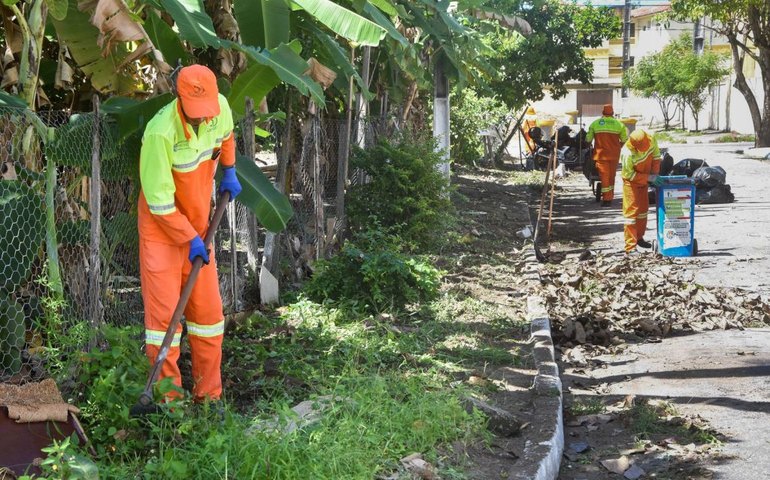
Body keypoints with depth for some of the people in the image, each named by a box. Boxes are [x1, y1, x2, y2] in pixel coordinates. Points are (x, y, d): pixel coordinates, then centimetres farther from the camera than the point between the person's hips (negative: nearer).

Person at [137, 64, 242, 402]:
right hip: (162, 228, -6)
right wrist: (190, 239, -19)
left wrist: (229, 172, 10)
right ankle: (168, 399, 3)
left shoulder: (220, 108, -11)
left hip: (198, 225, 6)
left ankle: (209, 395, 21)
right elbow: (159, 200, -23)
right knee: (163, 312, -6)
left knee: (208, 310, 10)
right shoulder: (161, 133, -30)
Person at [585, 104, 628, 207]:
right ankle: (610, 197, 21)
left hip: (601, 154, -1)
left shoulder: (595, 123, 0)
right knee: (611, 176, 14)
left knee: (604, 176, 0)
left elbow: (588, 139, 1)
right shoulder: (619, 124, 2)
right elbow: (624, 139, 4)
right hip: (614, 155, 2)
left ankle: (606, 199, -7)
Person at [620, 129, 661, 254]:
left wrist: (654, 173, -11)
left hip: (644, 179, 7)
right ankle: (630, 246, -11)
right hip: (631, 181, -7)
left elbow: (656, 155, -3)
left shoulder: (651, 140, -21)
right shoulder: (627, 153, -37)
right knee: (631, 211, -10)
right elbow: (629, 174, -26)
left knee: (643, 208, 18)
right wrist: (648, 178, -26)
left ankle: (639, 237, 36)